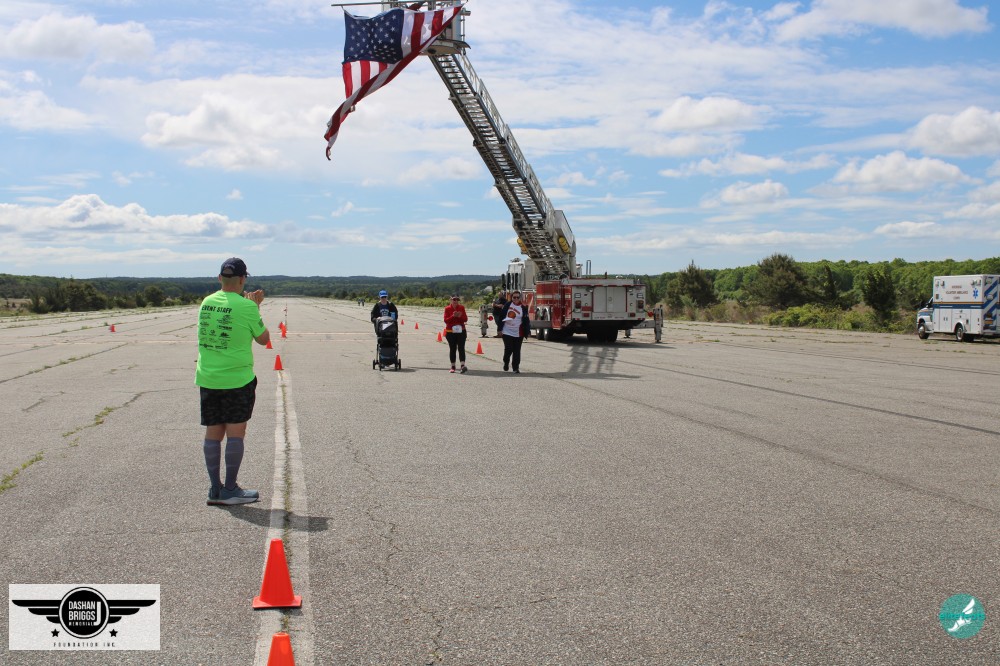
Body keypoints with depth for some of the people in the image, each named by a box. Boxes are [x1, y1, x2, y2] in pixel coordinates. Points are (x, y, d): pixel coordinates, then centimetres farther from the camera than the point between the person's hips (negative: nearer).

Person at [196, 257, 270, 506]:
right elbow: (263, 339, 0)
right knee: (235, 432, 2)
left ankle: (215, 489, 15)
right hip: (236, 379, -5)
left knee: (212, 433, 10)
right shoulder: (246, 306, -12)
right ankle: (230, 490, 6)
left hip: (207, 379, 6)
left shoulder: (207, 302, 5)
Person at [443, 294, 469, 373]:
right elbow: (446, 320, -6)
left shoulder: (462, 308, 5)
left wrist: (461, 316, -18)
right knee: (452, 349, 5)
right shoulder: (447, 308, 0)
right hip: (451, 332, 0)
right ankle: (453, 366, 13)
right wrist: (453, 316, -21)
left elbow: (466, 319, 3)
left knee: (461, 348, -10)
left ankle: (463, 366, -21)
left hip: (461, 331, 1)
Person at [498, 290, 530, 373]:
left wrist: (527, 331, -11)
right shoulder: (507, 305, 1)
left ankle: (516, 368, 11)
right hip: (507, 332, 1)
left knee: (516, 351, 4)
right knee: (508, 349, 0)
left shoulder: (523, 308, -3)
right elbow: (501, 316, 7)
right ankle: (506, 363, 25)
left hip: (518, 334, 0)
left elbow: (526, 321, -4)